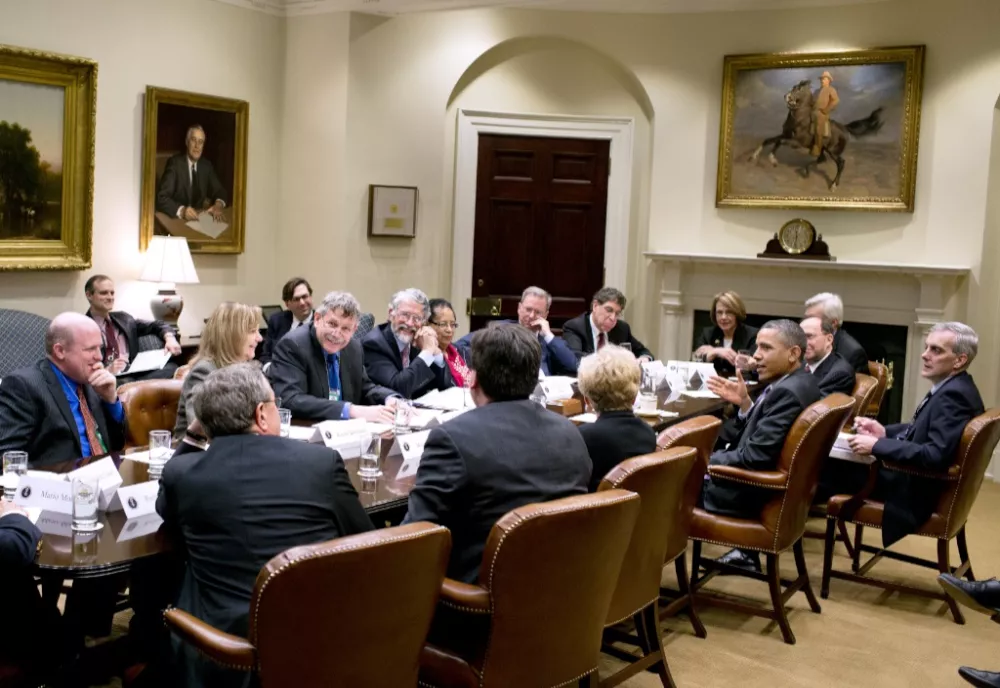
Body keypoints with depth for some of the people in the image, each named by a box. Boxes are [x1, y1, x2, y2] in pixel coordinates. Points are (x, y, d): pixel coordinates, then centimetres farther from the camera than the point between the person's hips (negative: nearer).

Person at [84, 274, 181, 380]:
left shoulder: (123, 318, 22)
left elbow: (156, 325, 26)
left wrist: (170, 338, 4)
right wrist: (106, 370, -28)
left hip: (137, 375, 6)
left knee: (172, 368, -24)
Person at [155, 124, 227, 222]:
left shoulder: (206, 165, 6)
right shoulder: (175, 163, -10)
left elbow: (219, 191, 8)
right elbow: (161, 198, -18)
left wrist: (219, 204, -16)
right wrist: (181, 210, -36)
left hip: (198, 218, 3)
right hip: (176, 219, -3)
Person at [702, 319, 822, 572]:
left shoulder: (787, 392, -25)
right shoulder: (800, 383, 5)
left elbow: (754, 456, -26)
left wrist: (703, 463, -14)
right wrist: (744, 403, -2)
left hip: (757, 494, -9)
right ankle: (745, 552, 23)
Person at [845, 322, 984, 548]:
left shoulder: (954, 395, -26)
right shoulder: (953, 387, 6)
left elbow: (935, 456, -33)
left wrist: (877, 446, -28)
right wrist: (884, 431, 1)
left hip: (917, 489, -10)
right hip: (916, 477, 10)